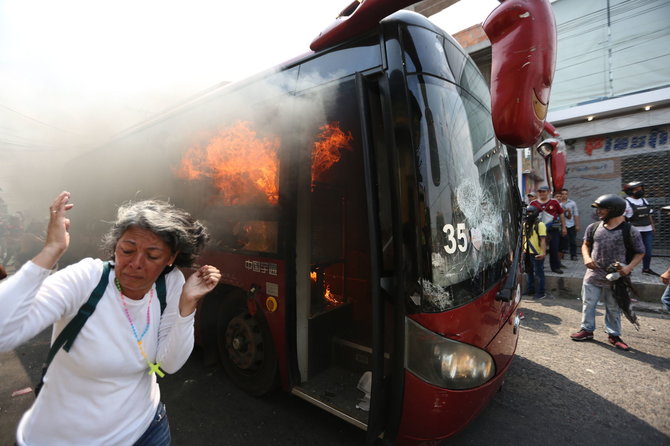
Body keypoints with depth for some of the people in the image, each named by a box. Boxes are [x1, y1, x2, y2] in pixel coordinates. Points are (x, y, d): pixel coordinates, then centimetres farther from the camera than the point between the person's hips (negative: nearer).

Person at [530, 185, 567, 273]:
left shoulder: (554, 202, 3)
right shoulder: (533, 203, 4)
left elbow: (561, 215, 8)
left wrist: (563, 227, 6)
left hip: (553, 229, -1)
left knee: (554, 249, 2)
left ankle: (555, 267, 14)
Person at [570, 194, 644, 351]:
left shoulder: (630, 231, -9)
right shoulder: (593, 227, -1)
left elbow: (640, 253, -1)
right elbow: (585, 244, 12)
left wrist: (629, 267, -16)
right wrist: (586, 257, -6)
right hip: (593, 275, 3)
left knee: (614, 308, 12)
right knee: (588, 304, 11)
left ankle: (614, 335, 29)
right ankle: (587, 329, 26)